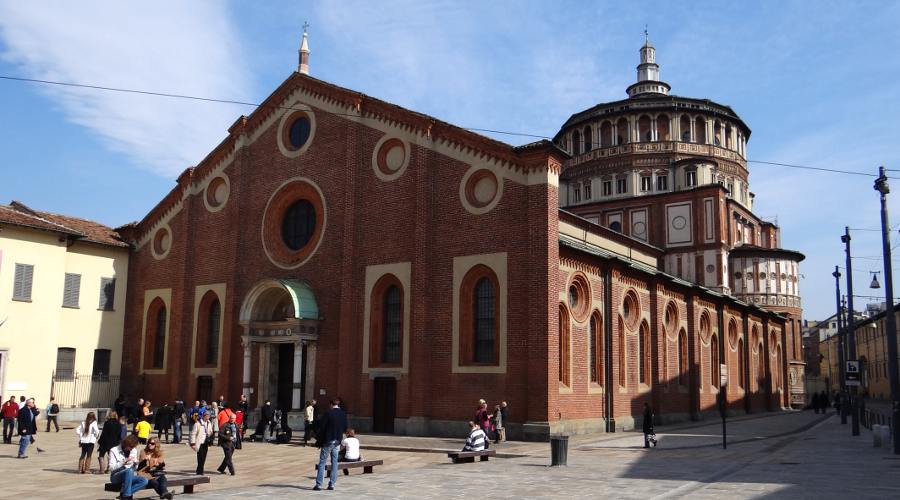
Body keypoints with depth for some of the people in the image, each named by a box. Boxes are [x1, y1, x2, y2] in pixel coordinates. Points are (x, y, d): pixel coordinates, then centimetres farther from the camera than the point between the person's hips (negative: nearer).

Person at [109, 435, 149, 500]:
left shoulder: (134, 451, 7)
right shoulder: (114, 451, -7)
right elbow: (111, 468, -16)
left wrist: (135, 463, -9)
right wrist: (124, 462, -26)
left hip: (128, 476, 5)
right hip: (116, 477, -5)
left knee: (144, 481, -22)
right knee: (129, 470, -37)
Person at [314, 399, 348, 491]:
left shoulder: (328, 414, -13)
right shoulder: (343, 415, 3)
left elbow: (321, 428, -12)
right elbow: (345, 428, 11)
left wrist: (318, 441, -4)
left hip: (327, 442, -5)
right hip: (337, 442, 5)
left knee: (322, 462, 2)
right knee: (334, 463, 10)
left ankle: (319, 484, -1)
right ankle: (332, 484, 9)